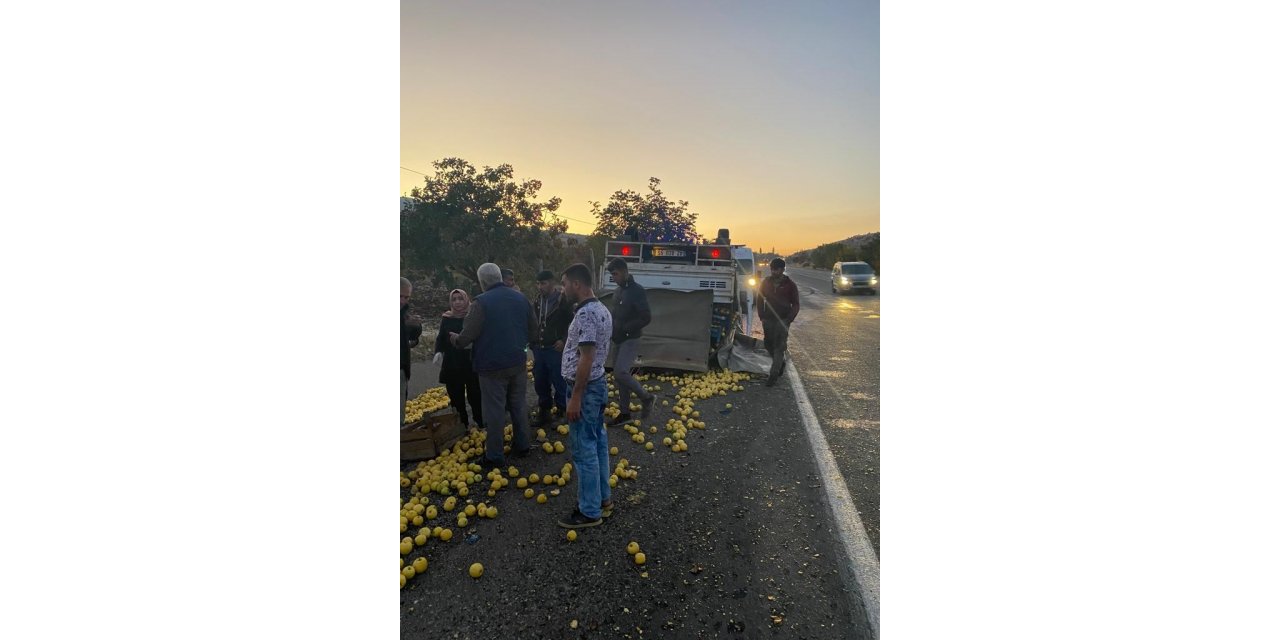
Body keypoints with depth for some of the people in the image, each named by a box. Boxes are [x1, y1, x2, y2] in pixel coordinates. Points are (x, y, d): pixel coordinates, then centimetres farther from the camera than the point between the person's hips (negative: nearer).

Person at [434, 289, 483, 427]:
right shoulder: (446, 318, 6)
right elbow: (440, 338, 11)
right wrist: (438, 351, -7)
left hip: (472, 365, -3)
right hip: (452, 366, 3)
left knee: (475, 396, -1)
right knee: (456, 399, 11)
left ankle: (482, 426, 15)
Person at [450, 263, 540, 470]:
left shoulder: (481, 302, -15)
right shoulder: (521, 299, 4)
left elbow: (467, 337, -15)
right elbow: (534, 332, 10)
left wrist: (454, 338, 6)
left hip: (492, 366, -5)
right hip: (517, 363, 6)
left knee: (495, 411, 3)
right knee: (518, 406, 16)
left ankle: (495, 457, 12)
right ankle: (522, 446, 28)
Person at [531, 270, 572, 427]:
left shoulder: (563, 300, -10)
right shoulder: (537, 300, 9)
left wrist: (564, 340, -14)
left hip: (555, 349, -6)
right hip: (539, 348, 6)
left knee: (559, 382, 0)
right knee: (540, 383, 13)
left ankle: (563, 412, 14)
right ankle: (544, 411, 27)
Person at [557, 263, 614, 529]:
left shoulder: (586, 314, -22)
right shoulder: (601, 309, 11)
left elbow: (586, 359, -24)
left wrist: (575, 397, -21)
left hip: (585, 389, -10)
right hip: (598, 385, 10)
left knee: (584, 450, 0)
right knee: (597, 443, 17)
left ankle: (590, 511, 11)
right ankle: (603, 498, 29)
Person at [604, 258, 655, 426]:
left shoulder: (637, 291, -15)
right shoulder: (618, 291, 12)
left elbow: (645, 318, -20)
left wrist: (624, 328, -21)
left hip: (630, 340, -8)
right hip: (618, 341, 8)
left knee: (620, 372, -20)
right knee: (619, 375, 9)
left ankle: (647, 398, 1)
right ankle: (625, 413, 19)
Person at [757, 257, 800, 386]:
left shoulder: (790, 284, -4)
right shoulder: (766, 282, 4)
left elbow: (796, 304, 1)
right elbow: (759, 300, 11)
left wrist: (789, 319, -10)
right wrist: (762, 316, 3)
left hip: (783, 320, -4)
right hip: (768, 319, 4)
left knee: (779, 347, -7)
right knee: (768, 344, 12)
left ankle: (773, 375, -4)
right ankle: (782, 361, 38)